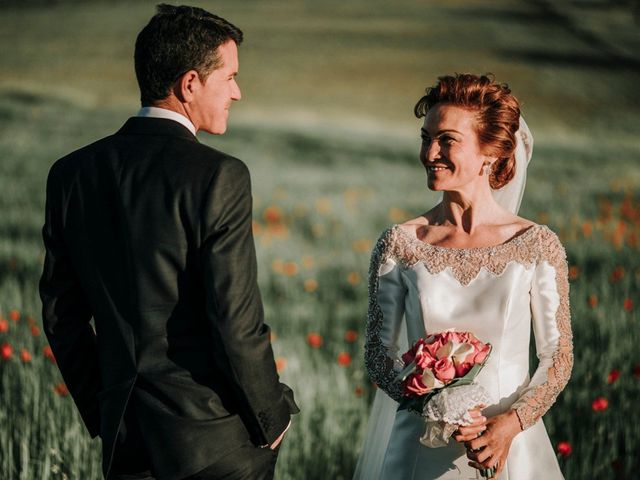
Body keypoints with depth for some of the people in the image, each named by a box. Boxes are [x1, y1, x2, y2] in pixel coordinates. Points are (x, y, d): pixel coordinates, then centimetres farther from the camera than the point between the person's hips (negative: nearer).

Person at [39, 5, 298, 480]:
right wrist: (273, 419, -3)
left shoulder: (71, 173, 3)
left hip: (125, 440, 5)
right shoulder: (219, 176, -15)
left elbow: (60, 313, 8)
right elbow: (236, 320, -17)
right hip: (217, 440, -5)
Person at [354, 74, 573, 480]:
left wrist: (511, 423, -17)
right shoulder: (399, 245, -5)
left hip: (510, 445, 0)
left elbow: (558, 356, -3)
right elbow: (378, 353, -1)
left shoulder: (538, 245, -7)